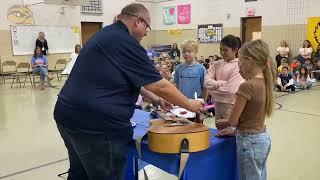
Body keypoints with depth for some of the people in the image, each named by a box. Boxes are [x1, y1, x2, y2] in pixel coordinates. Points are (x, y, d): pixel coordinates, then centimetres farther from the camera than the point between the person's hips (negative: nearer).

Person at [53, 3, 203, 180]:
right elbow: (160, 86, -12)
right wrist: (189, 105, 3)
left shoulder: (106, 34, 15)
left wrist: (154, 98, 23)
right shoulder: (127, 43, -15)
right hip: (96, 123, -10)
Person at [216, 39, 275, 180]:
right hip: (263, 138, 8)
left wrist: (222, 122, 4)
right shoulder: (265, 82, 2)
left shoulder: (246, 86, -23)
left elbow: (233, 120, -16)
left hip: (250, 141, -8)